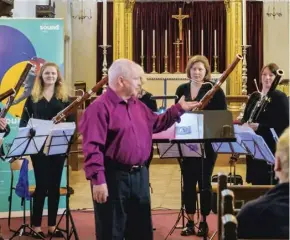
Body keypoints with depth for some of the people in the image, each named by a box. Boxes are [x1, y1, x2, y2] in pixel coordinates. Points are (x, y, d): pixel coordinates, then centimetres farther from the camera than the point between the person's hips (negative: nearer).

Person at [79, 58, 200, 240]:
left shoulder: (138, 105, 13)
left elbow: (157, 124, 27)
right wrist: (98, 180, -25)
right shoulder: (100, 107, -15)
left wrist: (179, 109, 18)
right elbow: (93, 148, -20)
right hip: (113, 177, -8)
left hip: (139, 175, 8)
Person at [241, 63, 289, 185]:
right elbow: (245, 119, 20)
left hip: (271, 148, -6)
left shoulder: (280, 97, -7)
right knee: (255, 183, 10)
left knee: (267, 184, -5)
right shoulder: (254, 96, 14)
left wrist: (259, 127, -23)